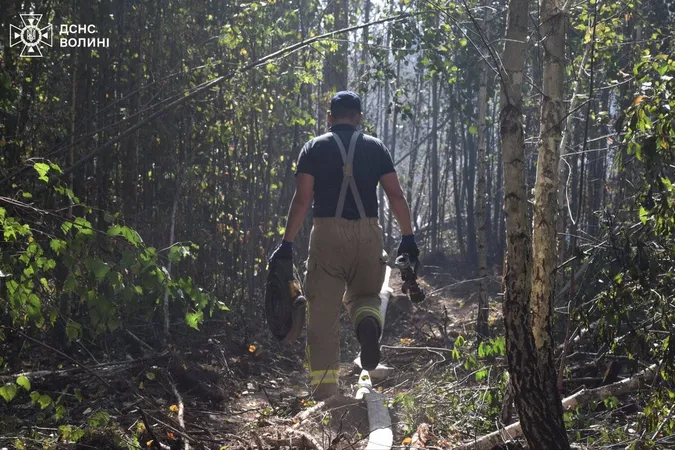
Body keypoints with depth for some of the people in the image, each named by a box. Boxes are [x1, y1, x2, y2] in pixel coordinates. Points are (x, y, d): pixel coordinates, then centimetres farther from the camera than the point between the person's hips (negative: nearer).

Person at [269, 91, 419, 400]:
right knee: (363, 295, 22)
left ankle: (324, 391, -1)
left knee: (323, 314, 3)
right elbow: (396, 196, 3)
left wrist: (287, 243, -1)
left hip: (327, 233, -1)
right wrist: (408, 238, 10)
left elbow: (302, 199, -2)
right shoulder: (375, 147, 9)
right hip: (367, 234, 1)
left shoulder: (315, 148, 6)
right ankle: (368, 322, -15)